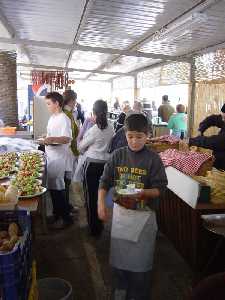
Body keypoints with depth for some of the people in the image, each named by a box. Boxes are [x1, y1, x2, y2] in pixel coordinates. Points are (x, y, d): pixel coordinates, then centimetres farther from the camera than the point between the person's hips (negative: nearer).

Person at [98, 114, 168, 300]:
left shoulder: (153, 159, -10)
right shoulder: (118, 155, -2)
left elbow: (160, 188, -10)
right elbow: (105, 181, -1)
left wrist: (143, 192, -28)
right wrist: (101, 203, -14)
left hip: (143, 214, -3)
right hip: (120, 211, 3)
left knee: (140, 259, 9)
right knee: (118, 255, 19)